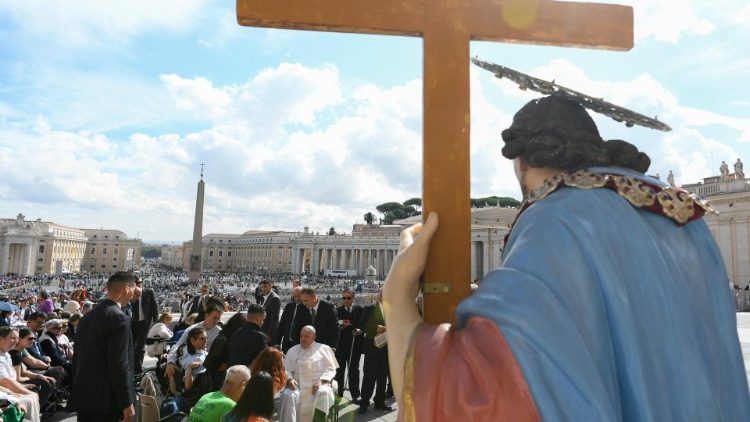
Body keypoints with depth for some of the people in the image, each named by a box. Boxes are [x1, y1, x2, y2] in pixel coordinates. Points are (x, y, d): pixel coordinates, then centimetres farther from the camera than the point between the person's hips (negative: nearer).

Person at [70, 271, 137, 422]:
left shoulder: (86, 317, 9)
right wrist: (126, 403, -15)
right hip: (107, 399, -8)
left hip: (83, 396, 8)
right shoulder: (118, 318, -18)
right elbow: (119, 364, -21)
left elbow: (78, 356, 15)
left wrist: (80, 390, 23)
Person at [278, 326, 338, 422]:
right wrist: (289, 379, -10)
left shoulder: (324, 349, 11)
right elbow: (286, 369, 11)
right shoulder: (293, 350, 18)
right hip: (298, 385, 2)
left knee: (323, 393, -35)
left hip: (319, 385, -1)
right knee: (287, 395, -30)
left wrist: (321, 381, -12)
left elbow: (330, 369, 5)